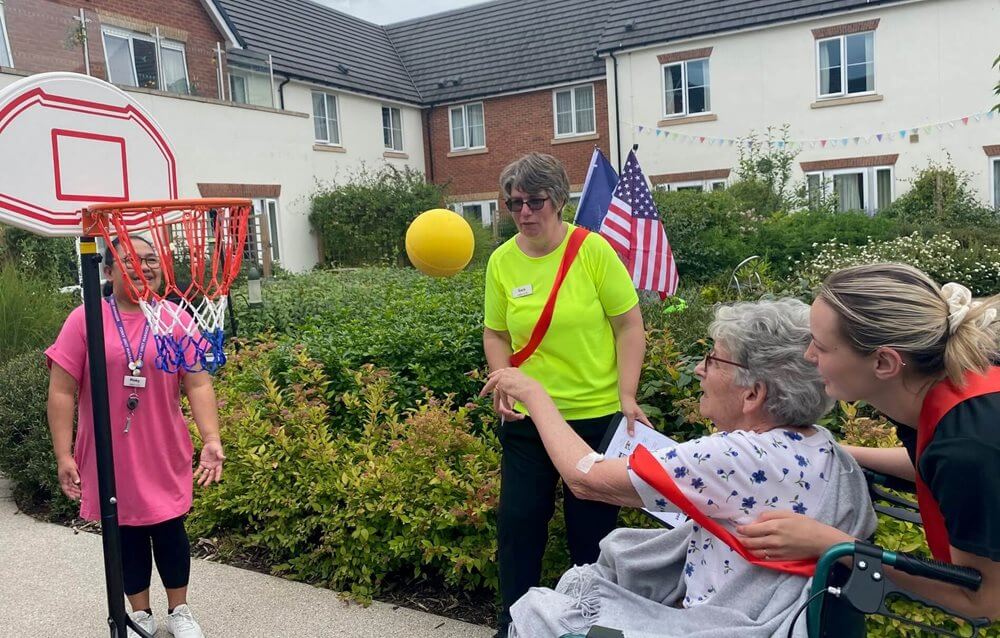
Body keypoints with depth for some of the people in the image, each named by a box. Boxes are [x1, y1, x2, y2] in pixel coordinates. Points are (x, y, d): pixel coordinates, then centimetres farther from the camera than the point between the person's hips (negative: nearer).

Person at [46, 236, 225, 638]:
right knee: (127, 535, 13)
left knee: (170, 531, 11)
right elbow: (62, 391, -5)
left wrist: (212, 439, -13)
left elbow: (198, 384, -3)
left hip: (165, 456, 1)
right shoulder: (85, 319, -6)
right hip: (110, 457, -1)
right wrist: (63, 455, -9)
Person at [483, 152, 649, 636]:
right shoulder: (502, 261, -1)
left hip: (596, 415, -2)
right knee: (517, 522, 8)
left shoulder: (593, 250, -10)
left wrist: (626, 398, -14)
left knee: (592, 528, 9)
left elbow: (630, 327, -7)